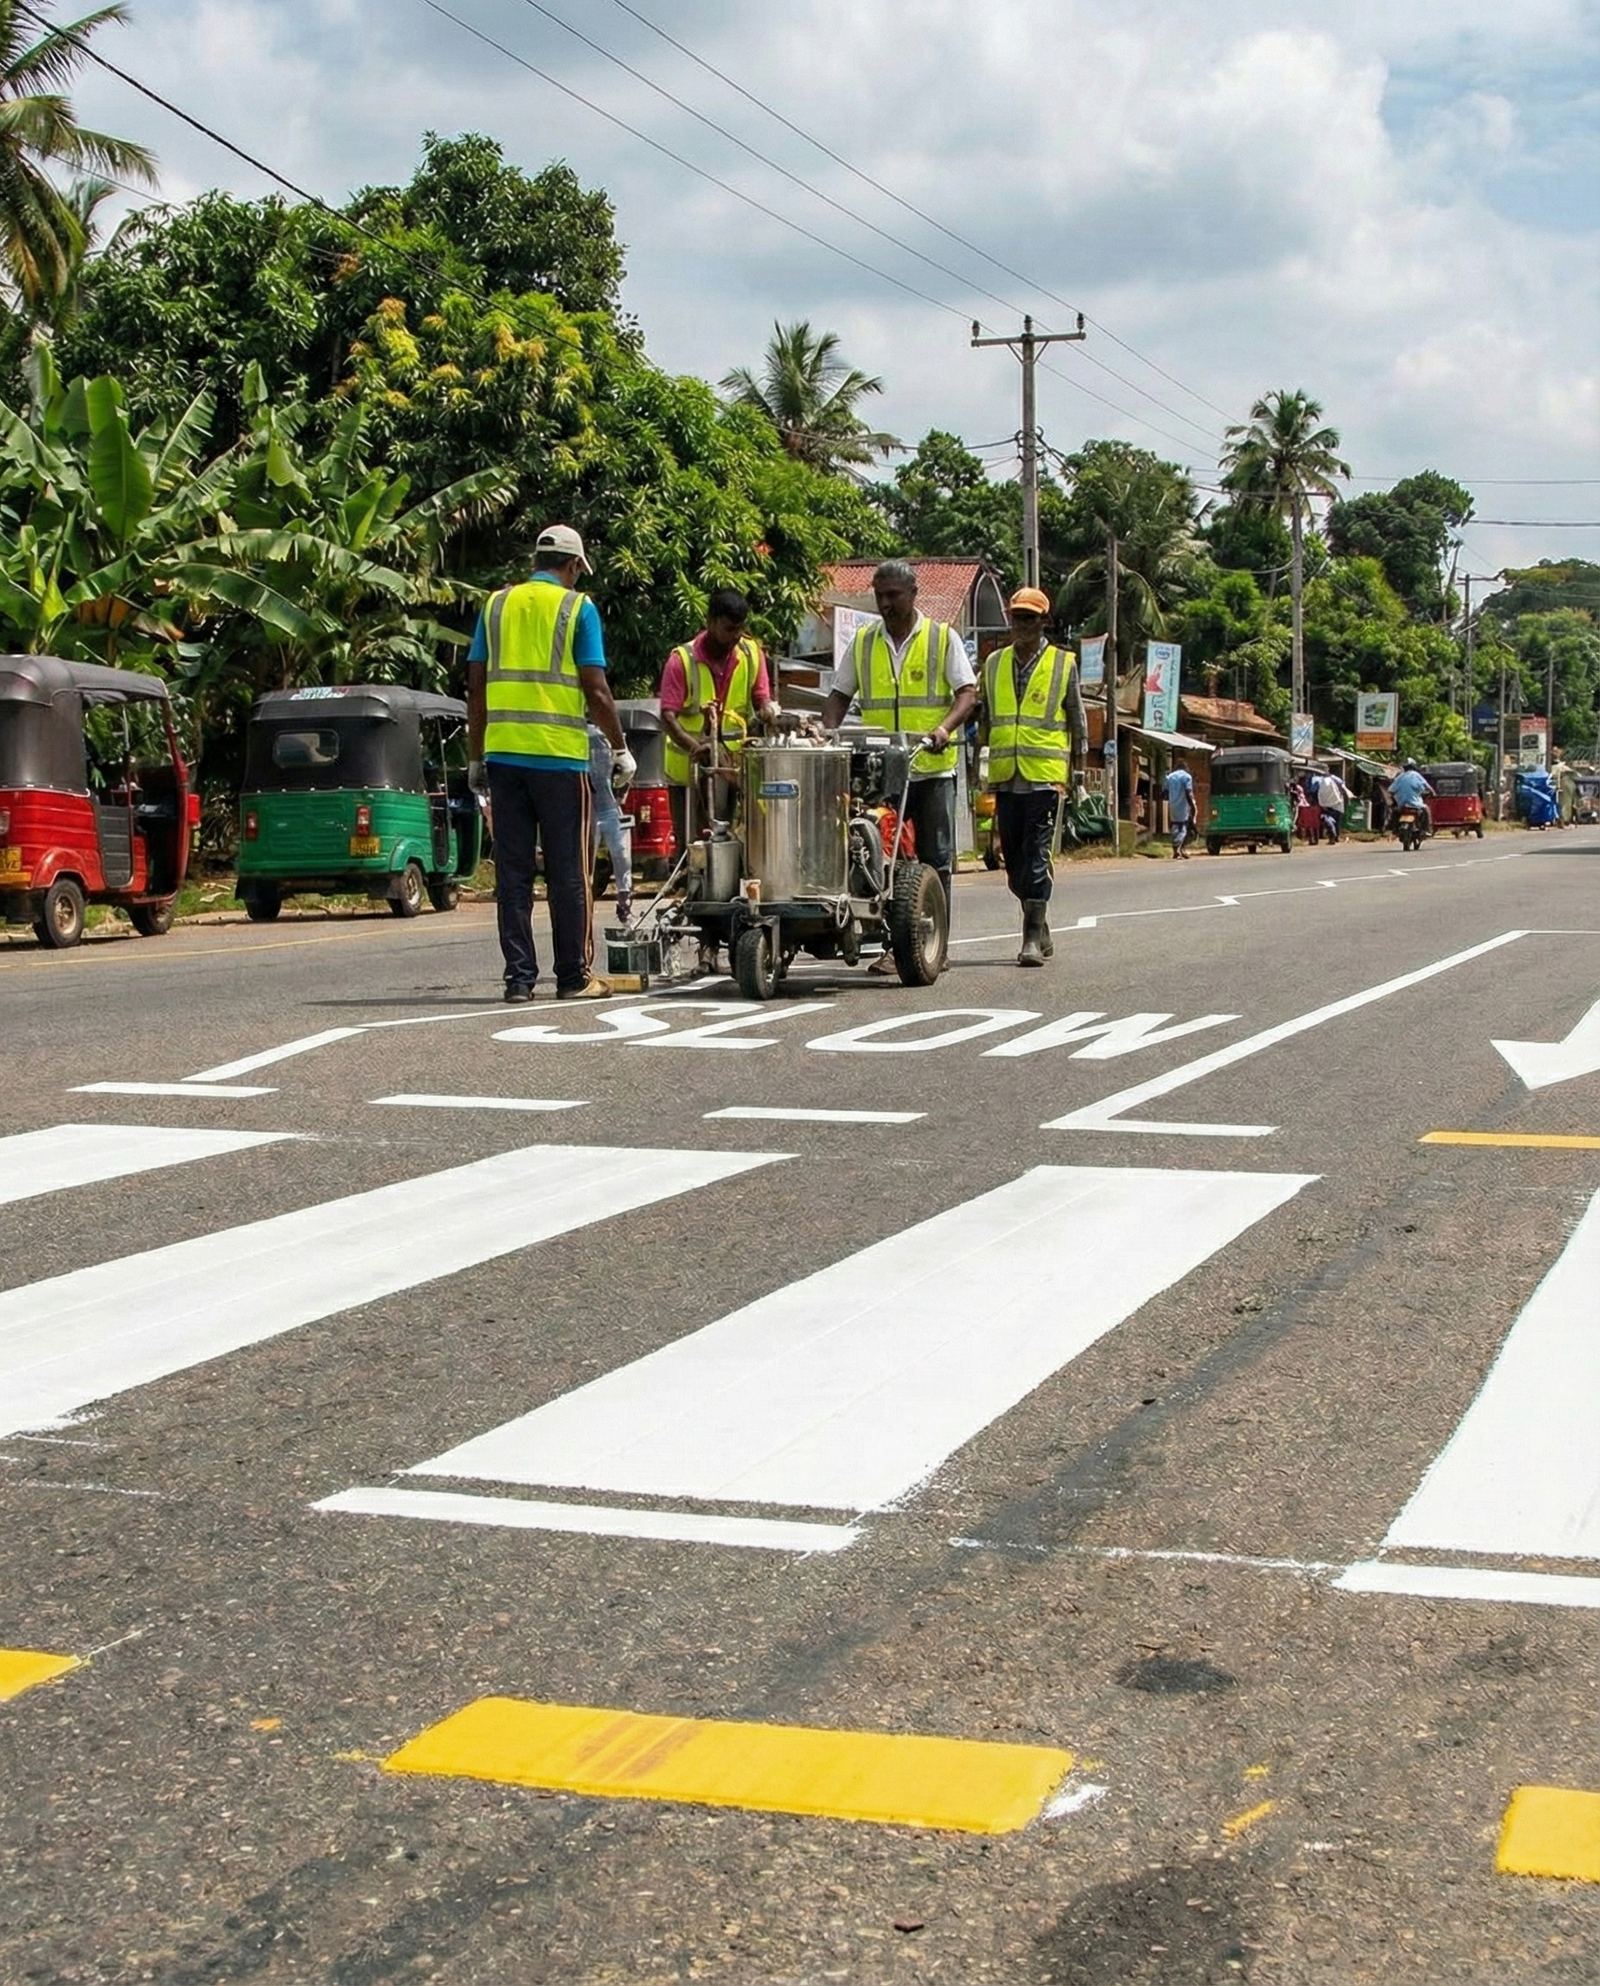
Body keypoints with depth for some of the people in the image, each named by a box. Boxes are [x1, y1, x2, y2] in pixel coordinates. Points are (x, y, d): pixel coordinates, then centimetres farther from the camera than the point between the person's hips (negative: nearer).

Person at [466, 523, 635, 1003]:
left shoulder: (497, 604, 11)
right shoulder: (578, 608, 0)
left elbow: (476, 687, 10)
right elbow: (595, 691, -6)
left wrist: (476, 757, 15)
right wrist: (620, 750, 4)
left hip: (503, 753, 4)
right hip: (559, 756, -3)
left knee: (512, 870, 6)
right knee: (567, 872, 3)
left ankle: (519, 977, 6)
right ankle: (575, 977, 6)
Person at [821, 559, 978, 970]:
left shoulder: (943, 638, 4)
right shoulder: (863, 641, 12)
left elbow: (967, 693, -2)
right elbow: (840, 694, 15)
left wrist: (944, 728, -21)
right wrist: (829, 734, -4)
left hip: (932, 768, -2)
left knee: (936, 861, 0)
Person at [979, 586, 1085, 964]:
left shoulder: (1063, 663, 4)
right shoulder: (994, 663, 13)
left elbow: (1077, 723, 6)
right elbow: (983, 718, 19)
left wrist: (1078, 774, 3)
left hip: (1045, 776, -4)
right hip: (1005, 777, 4)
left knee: (1037, 857, -10)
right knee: (1013, 858, 7)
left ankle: (1033, 938, -11)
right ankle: (1041, 929, 22)